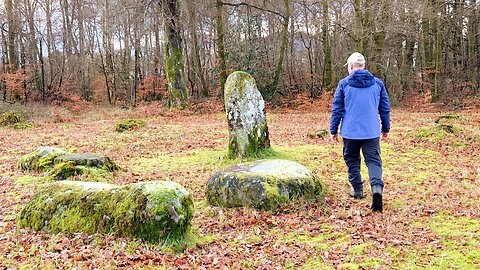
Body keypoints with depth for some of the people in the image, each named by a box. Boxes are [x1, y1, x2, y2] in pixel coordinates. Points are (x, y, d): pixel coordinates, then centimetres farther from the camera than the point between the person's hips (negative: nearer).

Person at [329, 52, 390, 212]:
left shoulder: (344, 84, -3)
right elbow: (385, 108, 11)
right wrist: (385, 129, 21)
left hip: (350, 132, -1)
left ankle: (357, 190, 23)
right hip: (372, 132, 1)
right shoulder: (377, 83, 5)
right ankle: (377, 187, -22)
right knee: (374, 161, 1)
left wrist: (333, 130, 7)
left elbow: (336, 109, -1)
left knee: (352, 161, 15)